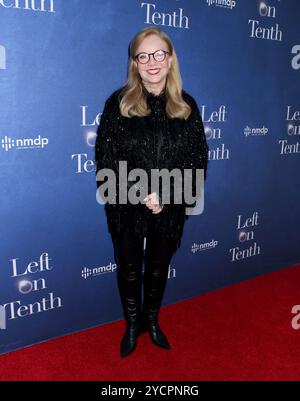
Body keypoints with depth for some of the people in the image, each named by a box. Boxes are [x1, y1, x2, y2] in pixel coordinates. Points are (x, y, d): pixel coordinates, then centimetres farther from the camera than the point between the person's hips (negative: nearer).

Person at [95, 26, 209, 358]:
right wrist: (141, 195, -19)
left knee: (158, 269, 19)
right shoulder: (118, 103, -7)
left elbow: (198, 160, -3)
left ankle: (152, 320, 43)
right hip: (127, 210, -1)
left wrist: (166, 197, -15)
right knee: (129, 270, 15)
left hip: (171, 210, 2)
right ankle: (132, 324, 39)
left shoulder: (187, 106, -1)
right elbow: (106, 160, -11)